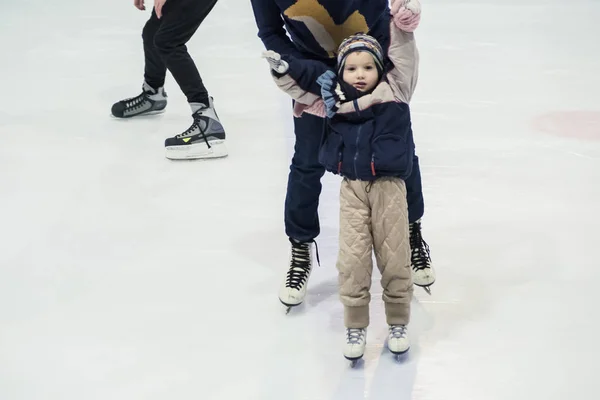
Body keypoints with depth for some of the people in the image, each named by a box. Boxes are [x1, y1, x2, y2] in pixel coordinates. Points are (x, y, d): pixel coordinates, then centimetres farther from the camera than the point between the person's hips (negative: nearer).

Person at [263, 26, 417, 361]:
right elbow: (300, 85, 12)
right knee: (352, 260, 0)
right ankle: (356, 327, 15)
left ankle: (398, 323, 25)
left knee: (394, 257, 8)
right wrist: (282, 68, -4)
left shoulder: (394, 88, 1)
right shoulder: (333, 97, 5)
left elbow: (403, 50, -4)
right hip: (352, 188, 1)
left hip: (388, 186, -1)